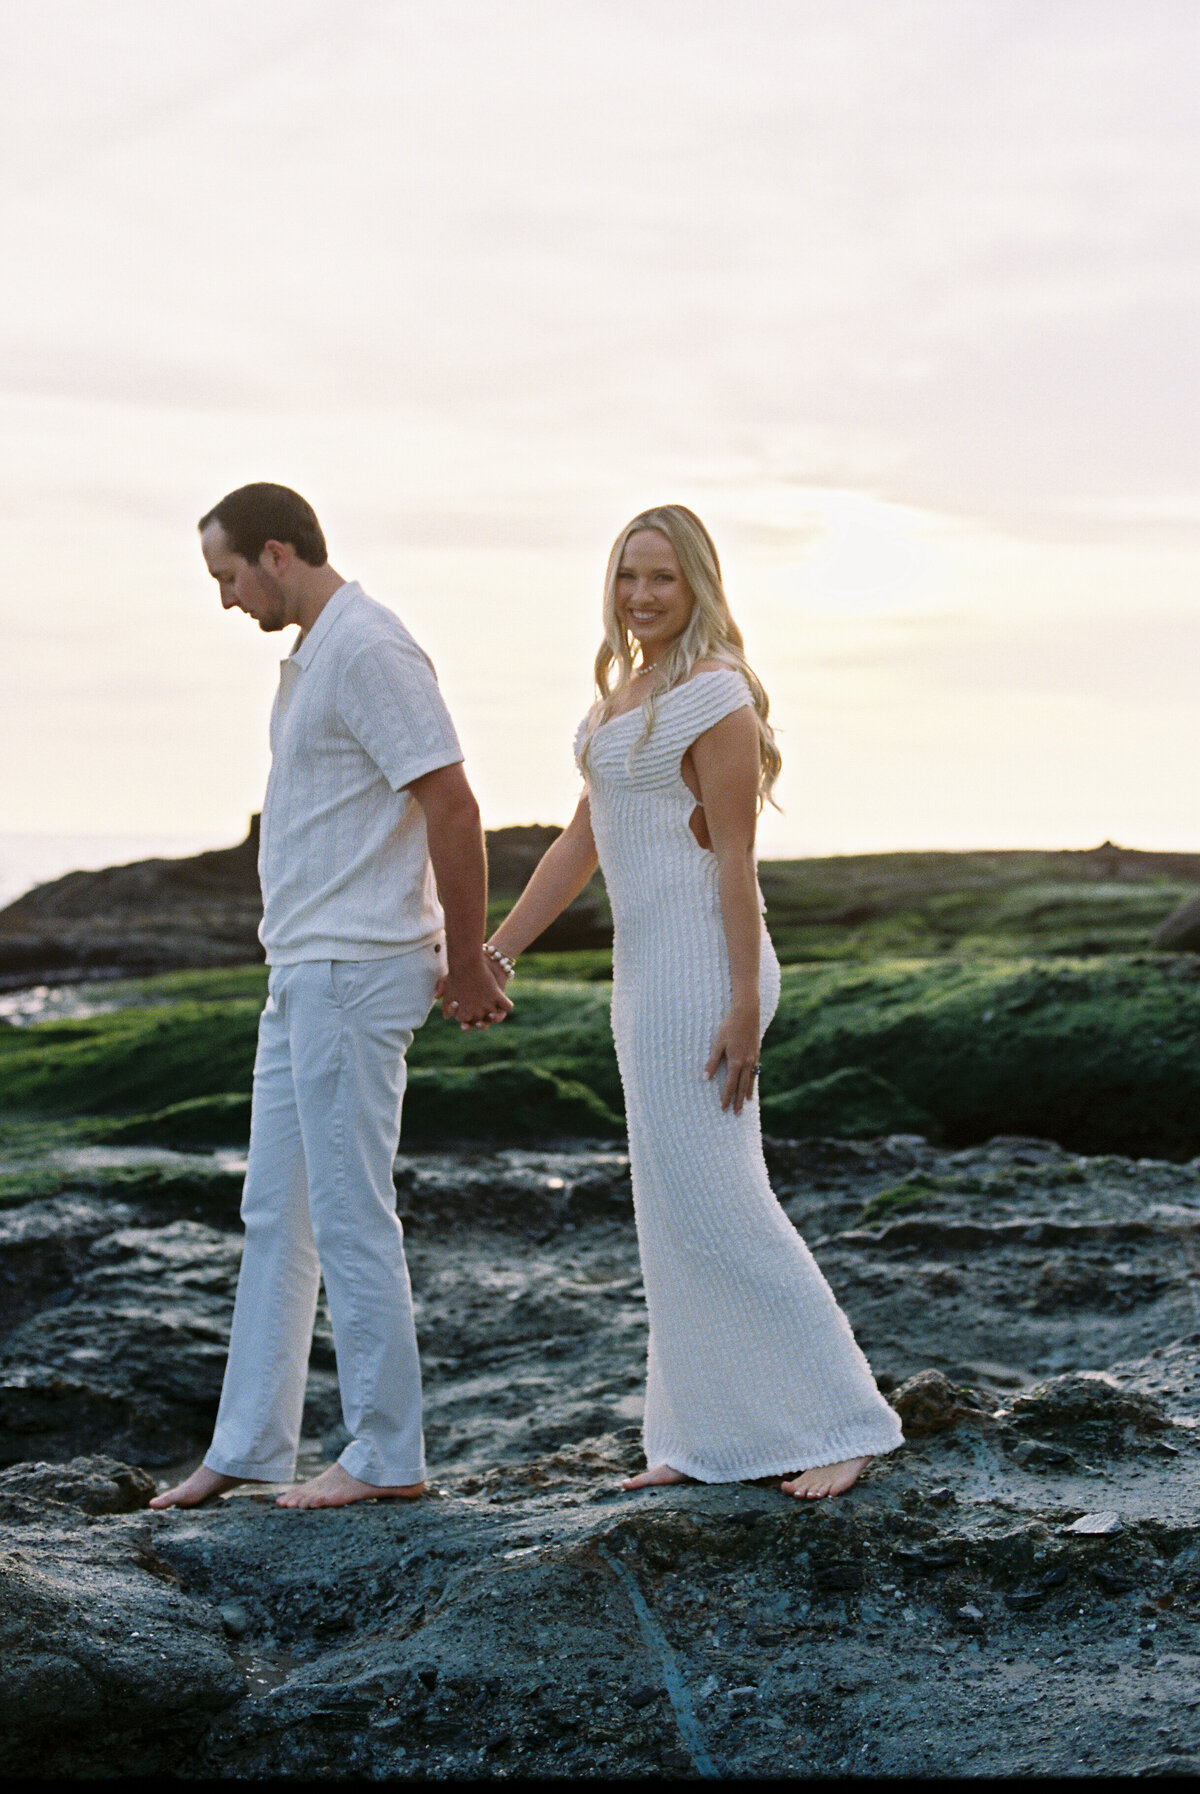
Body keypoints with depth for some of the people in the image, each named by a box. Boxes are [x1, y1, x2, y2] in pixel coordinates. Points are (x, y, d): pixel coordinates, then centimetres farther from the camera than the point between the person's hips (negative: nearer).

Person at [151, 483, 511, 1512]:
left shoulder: (367, 650, -15)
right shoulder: (314, 653, 17)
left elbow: (452, 808, -19)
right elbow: (440, 815, 20)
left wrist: (463, 966, -14)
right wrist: (460, 950, 17)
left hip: (355, 972, -11)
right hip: (303, 971, 11)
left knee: (350, 1215, -5)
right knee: (275, 1216, 13)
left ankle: (388, 1455, 4)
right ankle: (247, 1445, 19)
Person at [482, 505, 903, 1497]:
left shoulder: (714, 694, -14)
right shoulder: (626, 689, 14)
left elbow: (736, 860, -17)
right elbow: (583, 842, 17)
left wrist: (743, 1008, -20)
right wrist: (494, 954, 15)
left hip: (702, 973, -10)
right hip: (647, 970, 10)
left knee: (711, 1202, -7)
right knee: (679, 1207, 11)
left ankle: (838, 1420, 1)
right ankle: (710, 1438, 18)